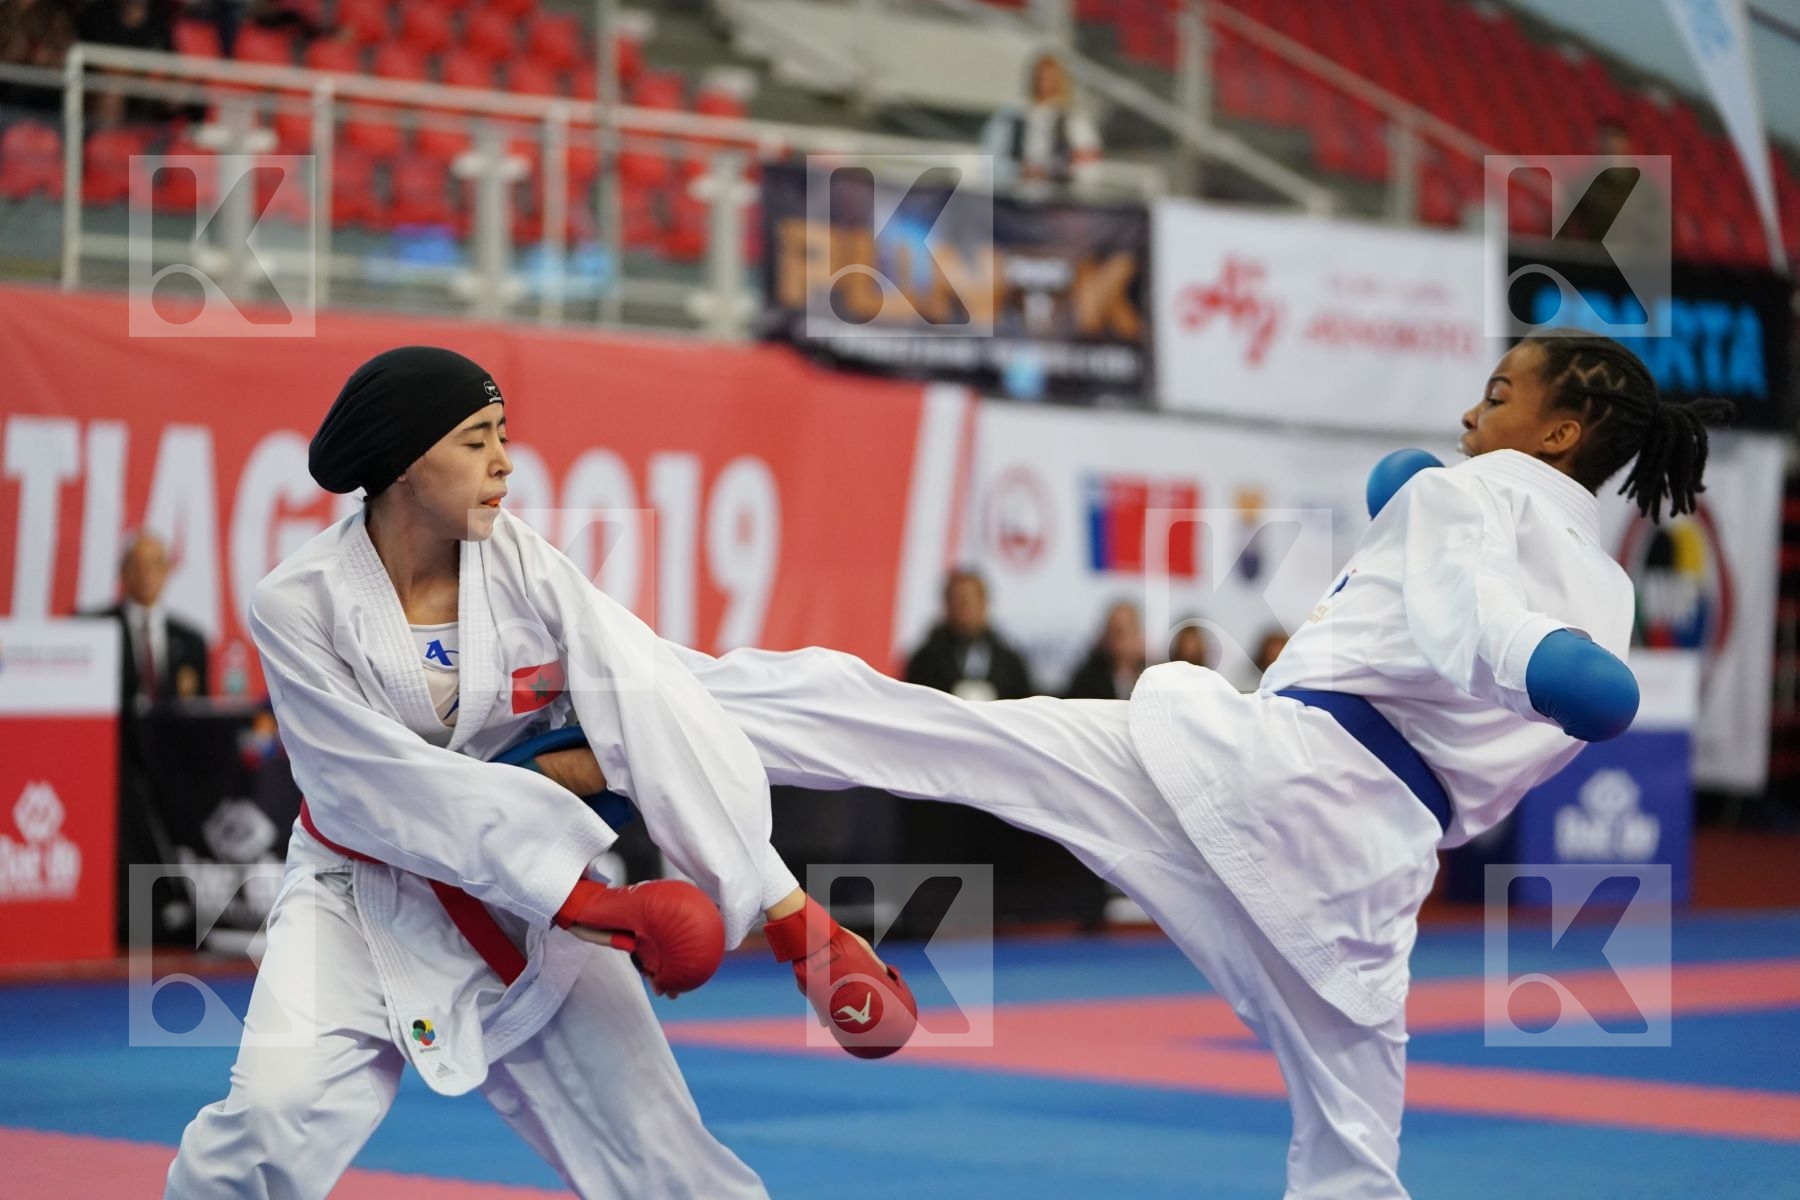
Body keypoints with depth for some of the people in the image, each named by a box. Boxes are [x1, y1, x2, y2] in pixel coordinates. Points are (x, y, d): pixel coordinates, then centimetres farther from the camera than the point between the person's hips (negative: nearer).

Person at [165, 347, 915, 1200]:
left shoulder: (524, 570, -11)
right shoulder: (299, 606, -17)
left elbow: (653, 723, -18)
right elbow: (382, 787, -21)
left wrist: (787, 910, -25)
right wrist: (585, 900, -26)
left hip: (532, 909, 2)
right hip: (367, 898, -2)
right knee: (277, 1115, -24)